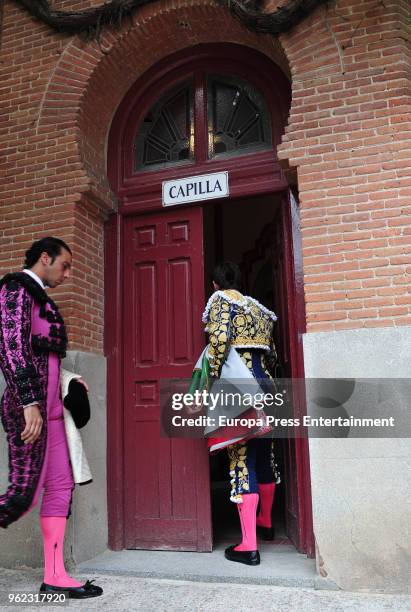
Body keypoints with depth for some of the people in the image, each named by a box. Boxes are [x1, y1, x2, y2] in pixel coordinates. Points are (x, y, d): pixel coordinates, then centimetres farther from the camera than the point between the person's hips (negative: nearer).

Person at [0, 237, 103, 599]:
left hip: (48, 406, 10)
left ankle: (54, 576, 17)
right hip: (29, 406, -10)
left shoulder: (38, 296, 20)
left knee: (61, 486, 9)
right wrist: (30, 403, -24)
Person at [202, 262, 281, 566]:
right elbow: (272, 354, 18)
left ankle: (249, 546, -2)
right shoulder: (257, 307, 20)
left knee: (242, 459, -5)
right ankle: (265, 522, 36)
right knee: (264, 455, 18)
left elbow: (220, 337, -18)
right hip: (265, 383, 7)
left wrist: (212, 376, -14)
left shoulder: (221, 300, 1)